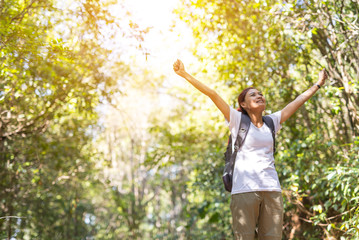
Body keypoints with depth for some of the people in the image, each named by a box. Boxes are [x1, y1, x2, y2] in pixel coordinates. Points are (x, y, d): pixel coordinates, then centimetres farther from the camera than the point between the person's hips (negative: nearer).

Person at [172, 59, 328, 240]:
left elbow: (298, 101, 27)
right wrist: (185, 75, -4)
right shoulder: (238, 120, 6)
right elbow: (212, 94, -1)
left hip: (272, 190, 4)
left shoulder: (271, 122, 16)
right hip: (244, 189, -4)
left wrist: (318, 84, 37)